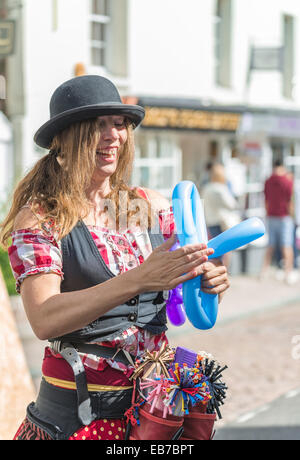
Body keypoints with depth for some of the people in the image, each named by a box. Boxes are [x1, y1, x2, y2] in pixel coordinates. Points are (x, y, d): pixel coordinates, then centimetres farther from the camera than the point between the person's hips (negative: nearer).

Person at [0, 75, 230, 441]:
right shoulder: (38, 218, -8)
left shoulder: (152, 207, 3)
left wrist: (210, 281, -16)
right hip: (77, 416, -3)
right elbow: (43, 320, -23)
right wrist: (138, 280, -33)